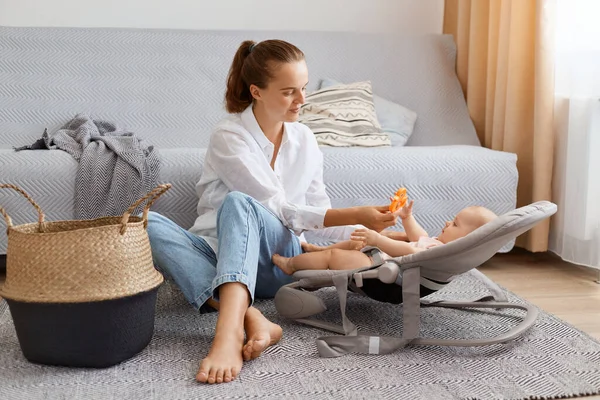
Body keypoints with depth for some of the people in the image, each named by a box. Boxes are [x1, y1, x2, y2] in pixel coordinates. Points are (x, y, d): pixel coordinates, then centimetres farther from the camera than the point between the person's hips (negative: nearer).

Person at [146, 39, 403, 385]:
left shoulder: (304, 139, 7)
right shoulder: (229, 136, -9)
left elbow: (320, 213, 10)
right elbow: (279, 209, -15)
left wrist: (367, 233, -7)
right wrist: (356, 215, -18)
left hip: (278, 259, 2)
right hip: (220, 256, -1)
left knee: (238, 202, -33)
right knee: (148, 224, -32)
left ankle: (228, 333, -55)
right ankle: (250, 318, -48)